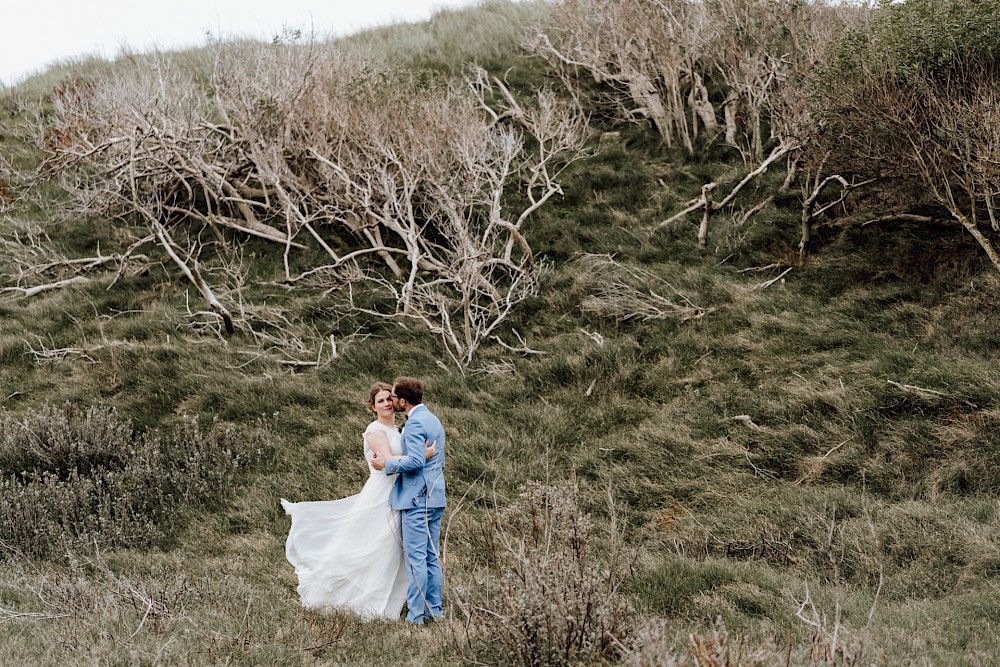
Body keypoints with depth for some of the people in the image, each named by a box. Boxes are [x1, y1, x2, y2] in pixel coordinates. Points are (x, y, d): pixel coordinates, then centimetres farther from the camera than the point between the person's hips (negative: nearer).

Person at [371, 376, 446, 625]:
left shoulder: (415, 423, -14)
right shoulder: (433, 420, 17)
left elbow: (416, 460, -24)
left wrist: (387, 464, -12)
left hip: (417, 498, -10)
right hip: (435, 497, 10)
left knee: (416, 557, -7)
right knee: (432, 557, 12)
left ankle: (415, 614, -6)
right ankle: (434, 610, 15)